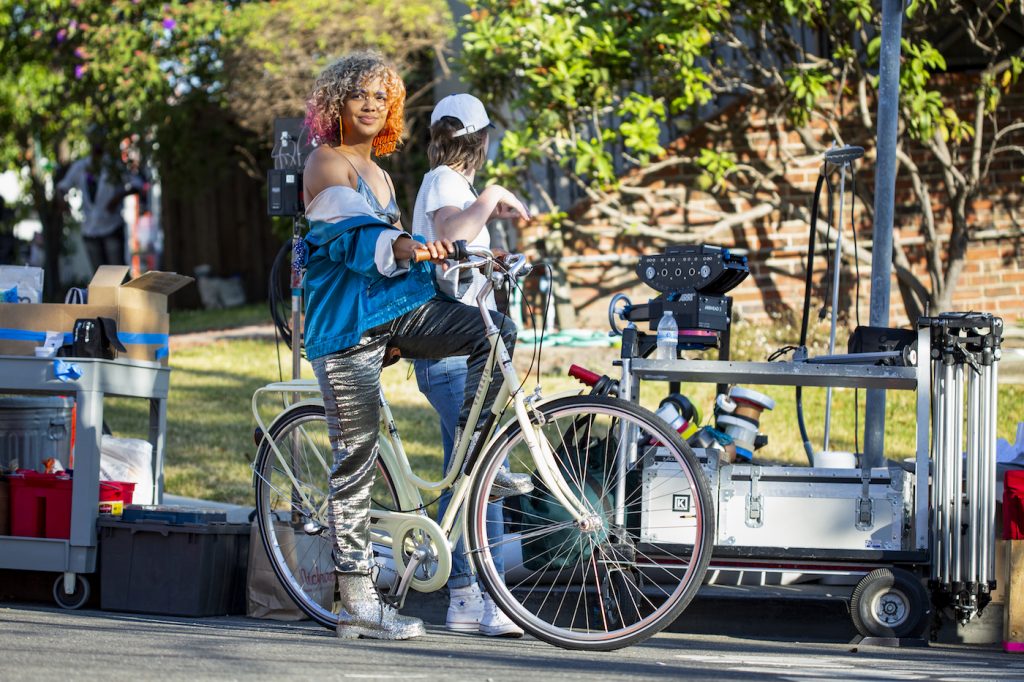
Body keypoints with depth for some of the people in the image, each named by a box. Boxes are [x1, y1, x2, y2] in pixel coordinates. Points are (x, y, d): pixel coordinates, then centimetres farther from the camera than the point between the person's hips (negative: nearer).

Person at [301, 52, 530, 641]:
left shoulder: (378, 173, 20)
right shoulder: (328, 163, -6)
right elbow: (352, 234, -24)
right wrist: (403, 246, -43)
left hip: (396, 311, 7)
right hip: (346, 321, -7)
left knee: (496, 332, -12)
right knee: (357, 455, -8)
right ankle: (358, 603, -5)